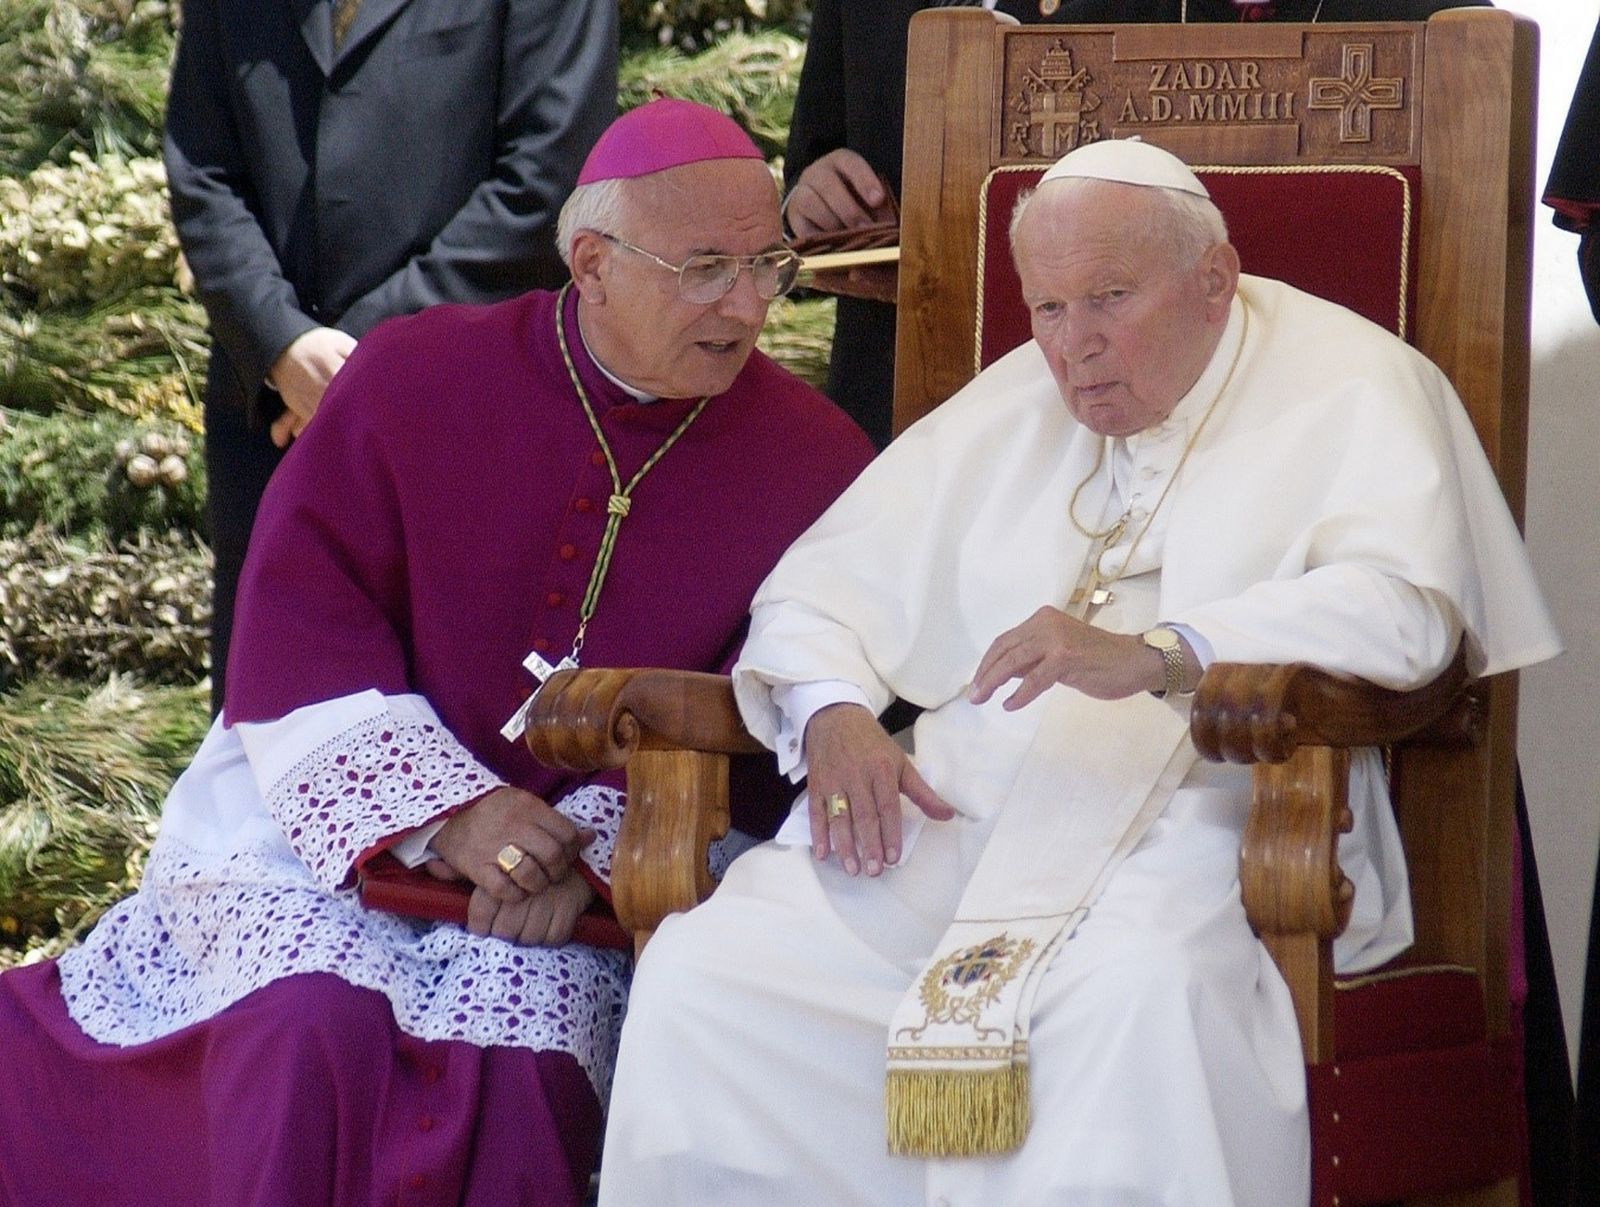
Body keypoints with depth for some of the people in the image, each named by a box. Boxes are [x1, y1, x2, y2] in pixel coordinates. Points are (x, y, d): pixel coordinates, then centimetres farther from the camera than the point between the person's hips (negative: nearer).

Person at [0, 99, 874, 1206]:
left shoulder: (818, 468, -2)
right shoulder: (412, 379, -2)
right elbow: (298, 627, -6)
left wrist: (597, 847, -21)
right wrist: (441, 809, -19)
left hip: (612, 865, 0)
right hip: (337, 821, 0)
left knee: (517, 1058, -29)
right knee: (315, 1030, -28)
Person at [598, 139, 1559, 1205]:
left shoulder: (1346, 388, 6)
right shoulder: (1014, 407, 25)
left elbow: (1405, 608, -12)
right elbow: (825, 582, 23)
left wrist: (1154, 656, -25)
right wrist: (833, 710, -1)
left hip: (1194, 827, -4)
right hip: (954, 818, 5)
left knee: (1138, 994, -39)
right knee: (702, 976, -21)